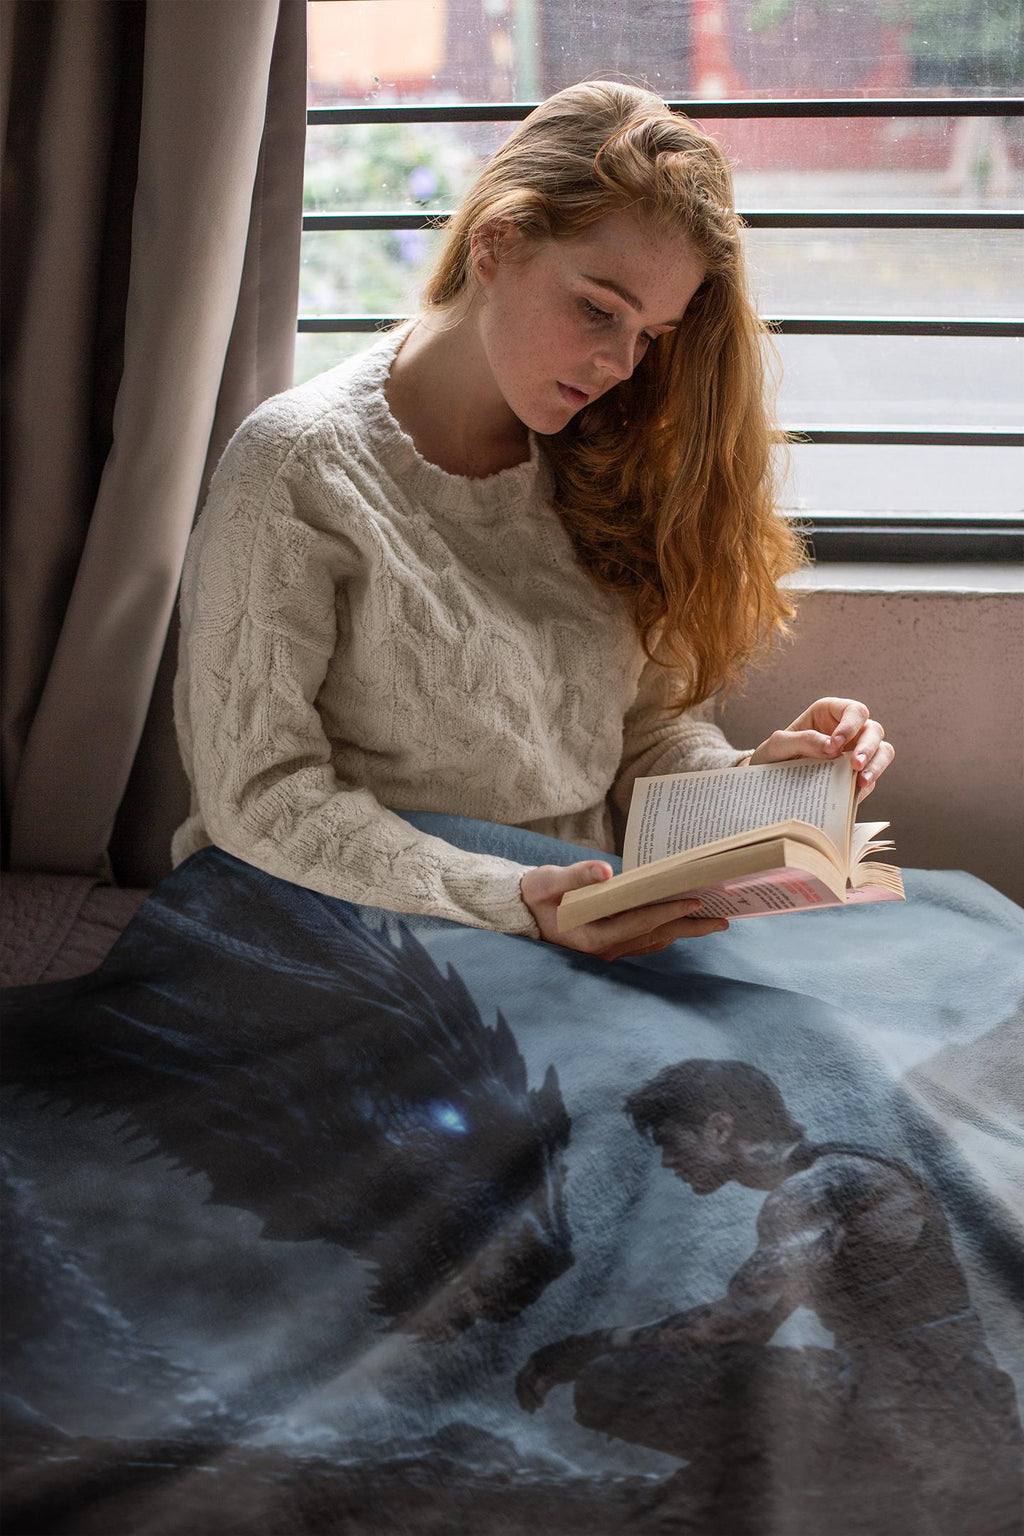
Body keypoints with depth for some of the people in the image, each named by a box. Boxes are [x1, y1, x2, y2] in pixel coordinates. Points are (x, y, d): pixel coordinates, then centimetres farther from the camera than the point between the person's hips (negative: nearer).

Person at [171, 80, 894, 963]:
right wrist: (513, 903, -23)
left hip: (600, 943, 5)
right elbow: (256, 795, -12)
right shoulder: (300, 468, -9)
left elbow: (651, 731, 12)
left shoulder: (603, 464, 10)